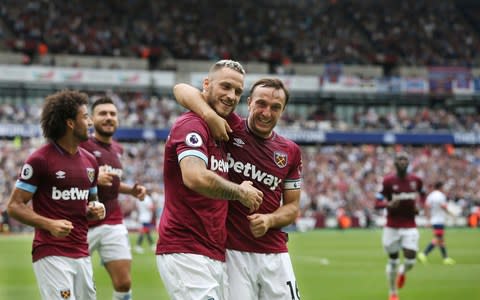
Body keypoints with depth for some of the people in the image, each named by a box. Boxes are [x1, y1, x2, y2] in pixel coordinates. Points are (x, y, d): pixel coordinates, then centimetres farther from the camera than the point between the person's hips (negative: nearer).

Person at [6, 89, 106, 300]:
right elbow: (14, 206, -7)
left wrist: (96, 210, 2)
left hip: (82, 254, 7)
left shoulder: (89, 161, 13)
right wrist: (49, 224, -21)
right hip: (51, 256, -7)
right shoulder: (40, 160, -7)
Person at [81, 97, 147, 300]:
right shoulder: (82, 146, -7)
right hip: (84, 224, -6)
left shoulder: (117, 149, 14)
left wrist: (131, 190, 12)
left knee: (123, 283, -1)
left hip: (114, 224, 6)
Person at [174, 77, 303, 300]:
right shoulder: (229, 127, -2)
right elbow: (182, 89, -7)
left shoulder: (291, 152, 9)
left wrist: (269, 220, -8)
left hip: (275, 255, 4)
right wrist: (210, 114, -26)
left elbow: (292, 206, 13)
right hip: (231, 252, -4)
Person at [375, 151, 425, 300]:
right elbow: (378, 203, -9)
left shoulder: (416, 180, 1)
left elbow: (422, 195, 22)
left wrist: (418, 206, 3)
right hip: (392, 227, -2)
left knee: (410, 262, -9)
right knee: (393, 260, 7)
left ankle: (402, 272, 29)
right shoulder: (388, 181, -9)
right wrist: (389, 204, -29)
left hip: (410, 227, 2)